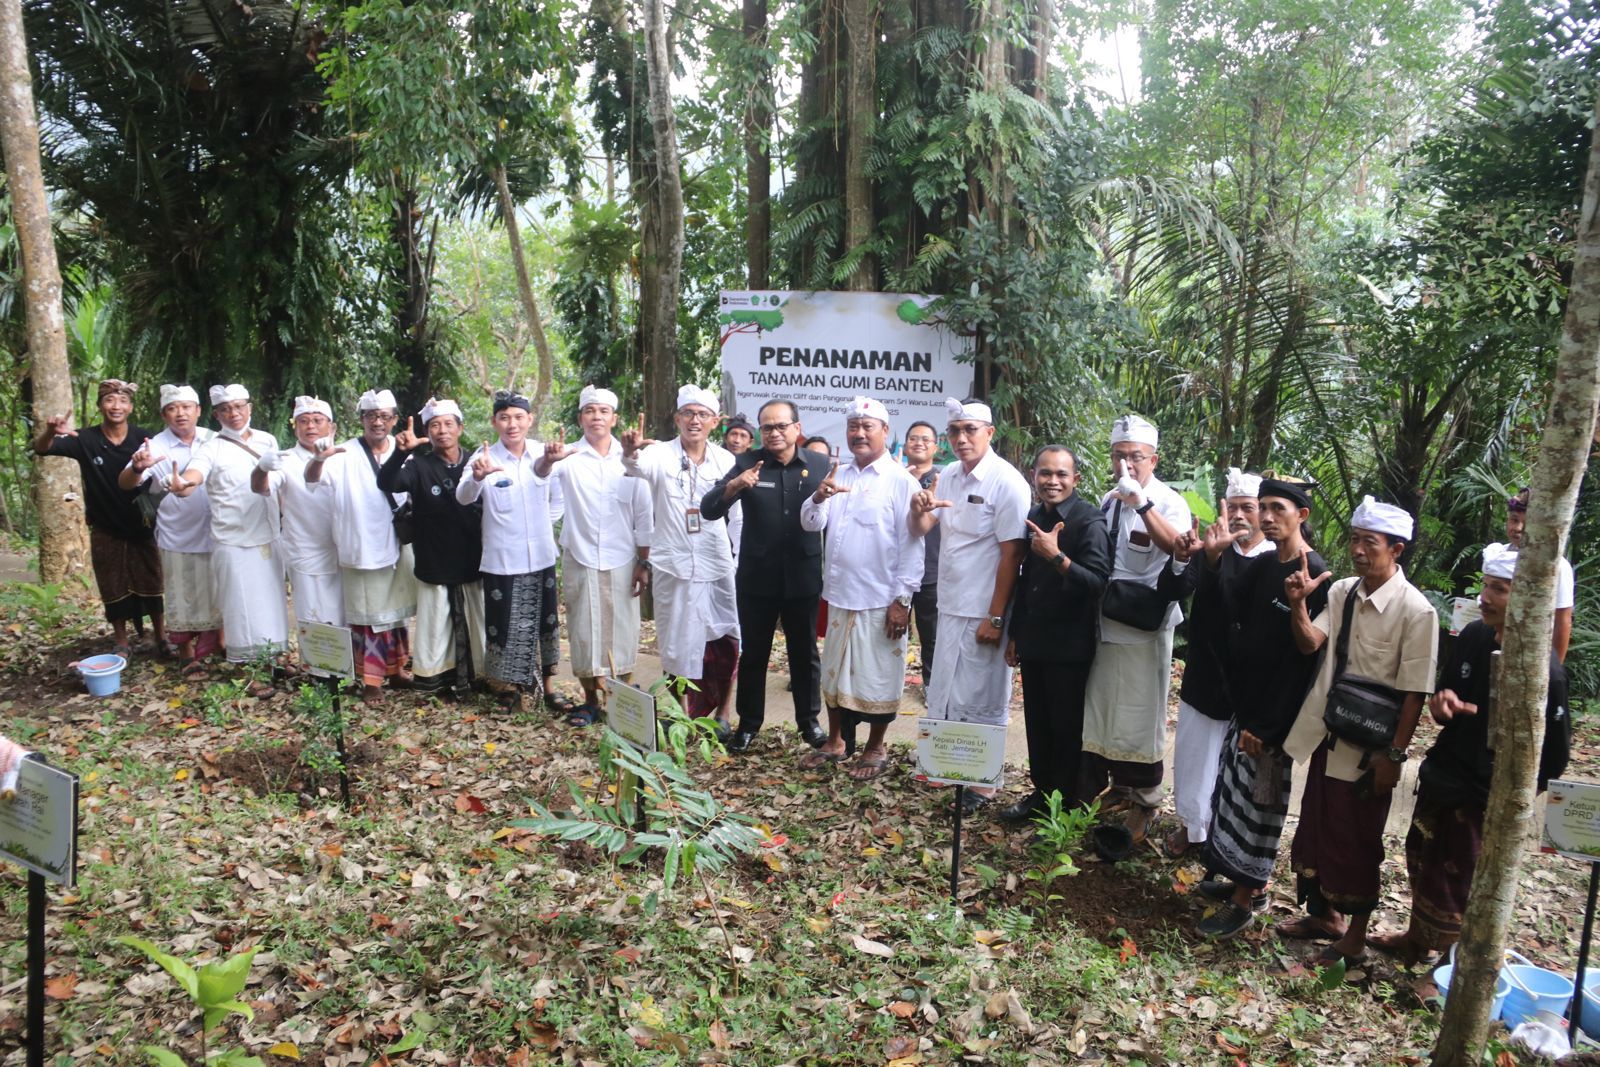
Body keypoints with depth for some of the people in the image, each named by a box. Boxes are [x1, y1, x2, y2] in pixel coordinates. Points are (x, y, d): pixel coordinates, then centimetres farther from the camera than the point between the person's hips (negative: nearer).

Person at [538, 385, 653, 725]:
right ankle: (590, 700, 19)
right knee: (584, 631, 7)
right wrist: (549, 458, -48)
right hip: (580, 559, 0)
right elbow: (541, 472, -24)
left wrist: (643, 563, 0)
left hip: (622, 561, 0)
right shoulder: (570, 456, -2)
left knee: (621, 631, 5)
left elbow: (644, 516, 3)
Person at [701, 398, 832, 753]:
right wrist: (733, 486, -27)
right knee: (754, 654, 11)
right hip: (757, 577, 0)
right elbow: (708, 510, -9)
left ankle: (808, 720, 29)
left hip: (803, 577, 1)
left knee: (805, 653, 14)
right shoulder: (748, 462, -4)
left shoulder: (820, 464, -1)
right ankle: (748, 723, 25)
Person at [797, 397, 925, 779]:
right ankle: (835, 742, 31)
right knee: (835, 671, 16)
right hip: (839, 594, 6)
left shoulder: (901, 481, -9)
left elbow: (911, 546, -11)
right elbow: (811, 523, 3)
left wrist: (902, 600, -15)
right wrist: (819, 496, -18)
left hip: (880, 600, -6)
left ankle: (876, 748, 22)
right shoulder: (837, 476, 9)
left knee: (877, 675, 6)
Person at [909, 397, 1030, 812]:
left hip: (983, 611, -7)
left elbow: (1011, 554, -16)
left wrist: (995, 618, -17)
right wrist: (918, 509, -16)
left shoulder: (1007, 482, -14)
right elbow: (920, 529, 8)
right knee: (945, 693, 15)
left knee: (980, 700, 3)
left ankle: (983, 783, 17)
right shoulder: (948, 475, 7)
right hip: (950, 605, 7)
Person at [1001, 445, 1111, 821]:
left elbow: (1097, 582, -22)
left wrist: (1057, 556, -33)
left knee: (1067, 729, 5)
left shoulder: (1090, 522, -13)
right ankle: (1042, 791, 29)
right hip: (1033, 641, 6)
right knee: (1037, 723, 14)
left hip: (1069, 646, -6)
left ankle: (1066, 805, 19)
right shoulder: (1034, 518, 8)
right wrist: (1014, 634, 18)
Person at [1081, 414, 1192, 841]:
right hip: (1104, 624, 7)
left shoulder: (1168, 502, -12)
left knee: (1139, 717, 3)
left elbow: (1179, 548, -34)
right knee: (1102, 712, 15)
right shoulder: (1109, 501, 8)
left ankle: (1143, 803, 19)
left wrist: (1141, 503, -41)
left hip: (1143, 628, -6)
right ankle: (1118, 789, 32)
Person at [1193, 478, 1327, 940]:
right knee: (1235, 792, 16)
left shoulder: (1313, 575, -18)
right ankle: (1247, 880, 32)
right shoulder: (1259, 565, 5)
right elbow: (1221, 617, 2)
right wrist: (1214, 559, -11)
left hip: (1274, 713, -7)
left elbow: (1303, 657, -19)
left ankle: (1244, 900, 17)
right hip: (1243, 702, 7)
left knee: (1258, 800, 4)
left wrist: (1268, 726, -17)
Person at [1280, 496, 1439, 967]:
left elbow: (1414, 692, -16)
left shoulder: (1415, 610, -16)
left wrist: (1394, 754, -15)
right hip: (1327, 734, 6)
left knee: (1355, 841, 7)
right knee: (1317, 827, 19)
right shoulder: (1341, 591, 2)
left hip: (1369, 746, -6)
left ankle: (1354, 939, 26)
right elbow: (1309, 643, -5)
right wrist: (1298, 603, -20)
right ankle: (1324, 914, 40)